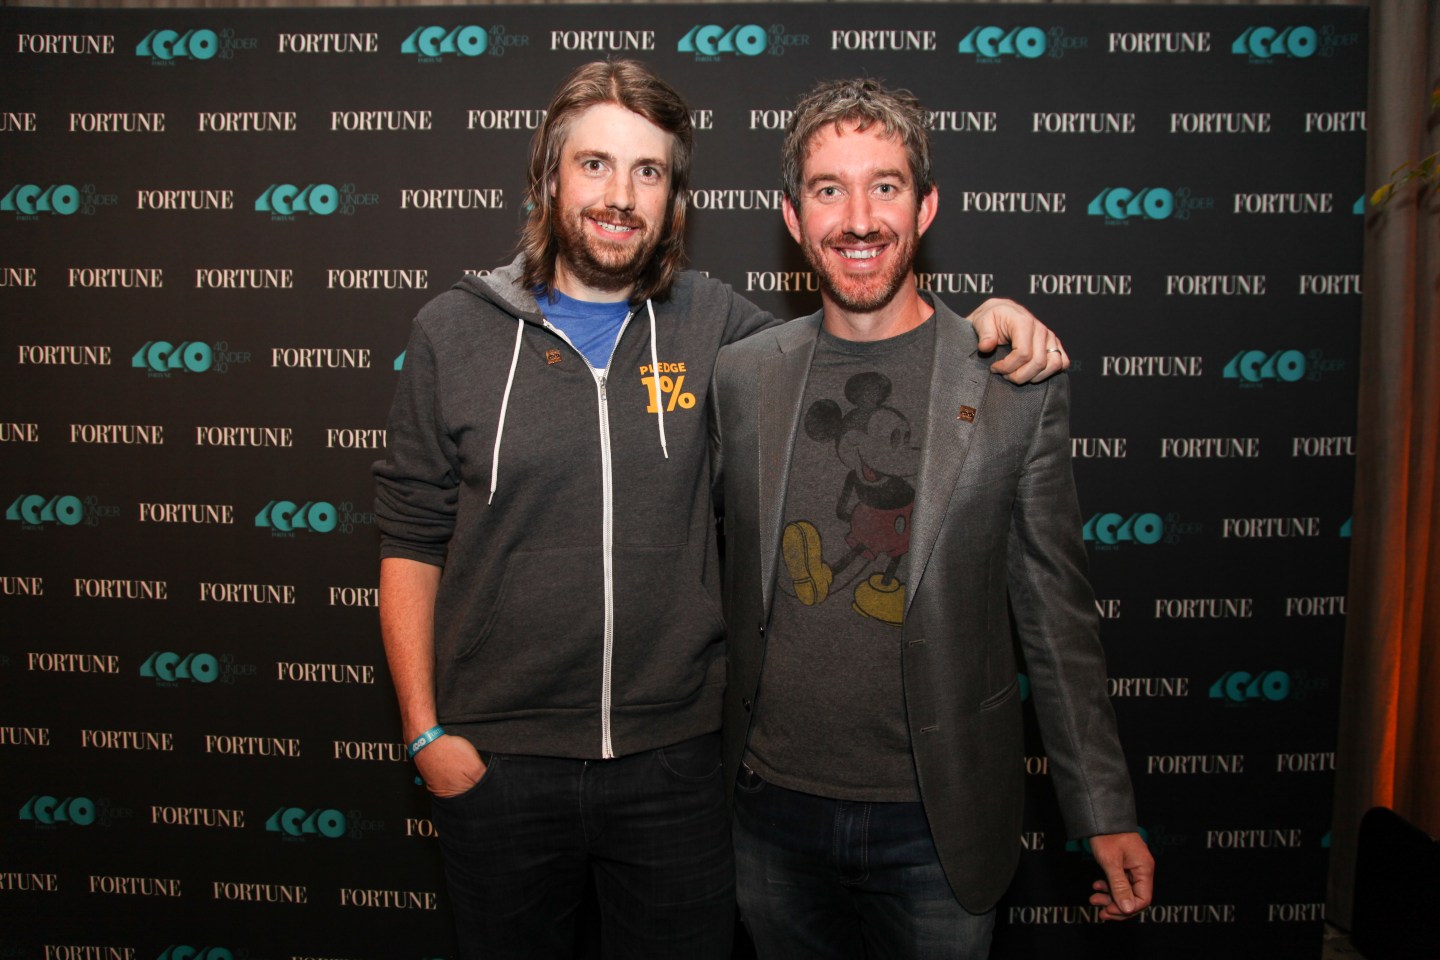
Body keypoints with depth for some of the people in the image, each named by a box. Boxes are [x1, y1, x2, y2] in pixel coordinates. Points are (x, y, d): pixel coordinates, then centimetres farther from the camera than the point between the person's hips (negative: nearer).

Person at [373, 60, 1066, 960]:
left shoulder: (712, 323, -1)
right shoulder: (455, 330, -2)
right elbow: (412, 540, 0)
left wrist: (981, 323, -8)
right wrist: (425, 731, -3)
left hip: (677, 758, 1)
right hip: (497, 761, 0)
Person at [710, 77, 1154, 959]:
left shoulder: (1019, 385, -8)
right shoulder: (741, 375, -2)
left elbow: (1057, 617, -3)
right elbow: (719, 572, 7)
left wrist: (1106, 812, 0)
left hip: (937, 825, -2)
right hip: (774, 810, 2)